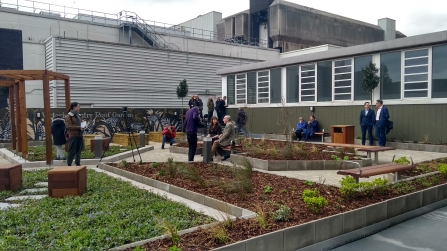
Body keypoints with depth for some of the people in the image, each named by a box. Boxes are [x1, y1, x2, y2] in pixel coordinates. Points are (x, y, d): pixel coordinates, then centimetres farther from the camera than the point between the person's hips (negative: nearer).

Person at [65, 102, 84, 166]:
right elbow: (69, 126, -16)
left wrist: (81, 128, 11)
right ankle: (69, 165, 1)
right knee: (72, 151, -5)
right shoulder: (68, 116, -6)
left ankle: (78, 163, 19)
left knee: (78, 151, 11)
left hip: (79, 136, 8)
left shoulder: (77, 115, 18)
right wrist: (79, 127, -20)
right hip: (73, 136, -8)